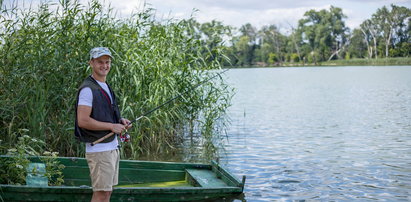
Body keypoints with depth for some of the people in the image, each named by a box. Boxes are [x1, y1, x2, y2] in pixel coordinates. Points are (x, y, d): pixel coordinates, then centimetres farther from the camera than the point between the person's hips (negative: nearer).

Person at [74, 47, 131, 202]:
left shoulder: (106, 87, 15)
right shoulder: (88, 89, -15)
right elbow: (83, 121, -23)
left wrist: (120, 121, 5)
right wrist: (112, 126, -18)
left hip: (112, 147, 9)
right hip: (99, 149, -9)